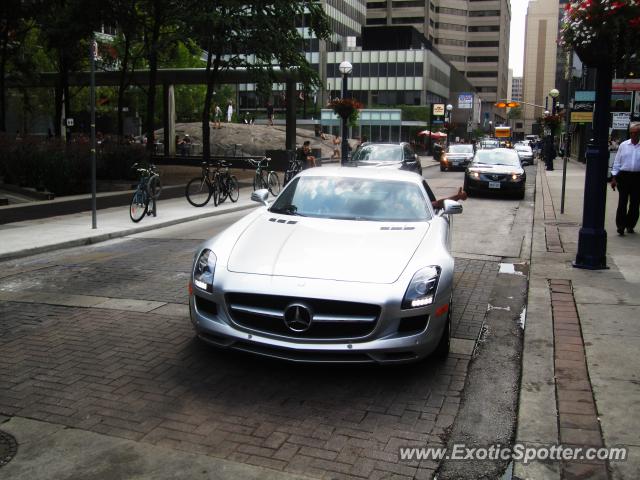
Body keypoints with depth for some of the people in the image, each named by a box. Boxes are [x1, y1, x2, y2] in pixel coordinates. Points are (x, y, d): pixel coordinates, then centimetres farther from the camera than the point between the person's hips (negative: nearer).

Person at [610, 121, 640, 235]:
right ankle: (620, 226, 0)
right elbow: (617, 162, 7)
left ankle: (630, 225, 22)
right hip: (623, 176, 0)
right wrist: (614, 178, 3)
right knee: (622, 202, -3)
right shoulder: (623, 145, 5)